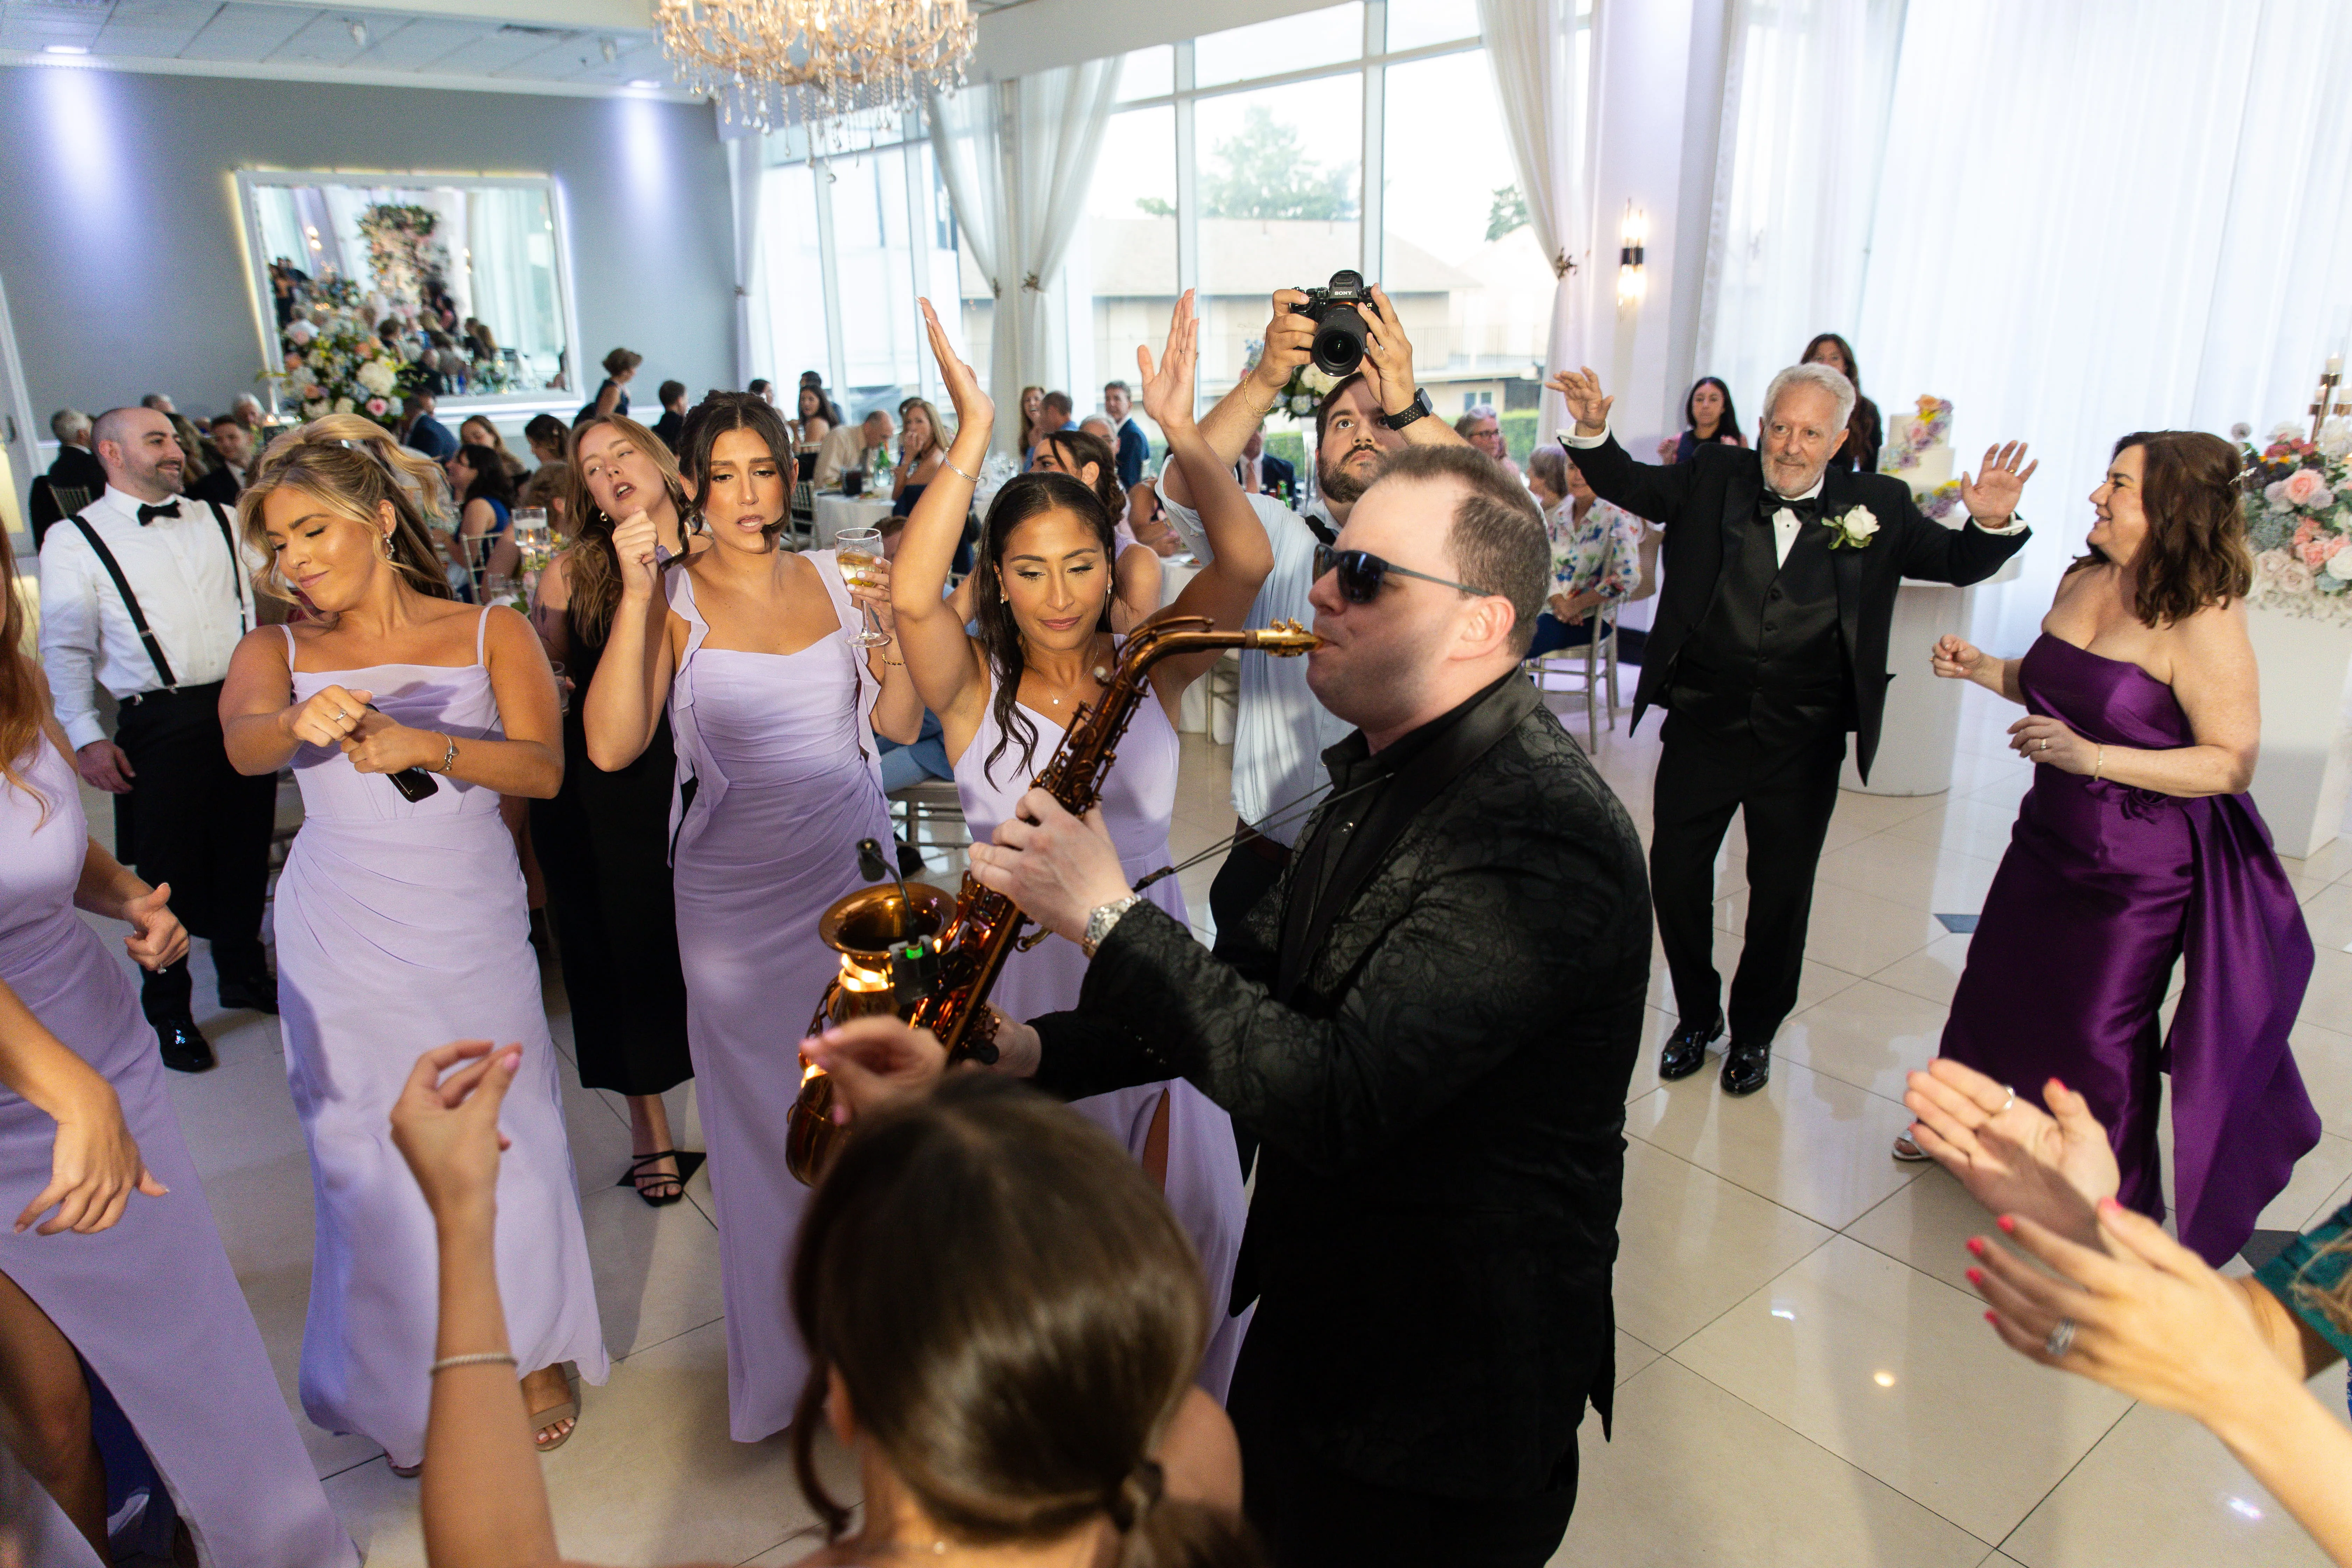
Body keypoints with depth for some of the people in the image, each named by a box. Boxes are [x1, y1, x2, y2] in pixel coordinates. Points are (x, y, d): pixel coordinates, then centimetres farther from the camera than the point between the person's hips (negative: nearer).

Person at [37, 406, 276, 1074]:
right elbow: (66, 650, -3)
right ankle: (168, 1010, 22)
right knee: (169, 871, 3)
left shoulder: (220, 521, 11)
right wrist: (85, 738, -11)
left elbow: (264, 603, 14)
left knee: (246, 852, 14)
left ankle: (243, 973, 35)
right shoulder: (74, 541, -1)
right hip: (160, 724, -4)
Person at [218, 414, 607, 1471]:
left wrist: (426, 745, -29)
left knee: (501, 1141, 8)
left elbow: (543, 766, -12)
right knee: (372, 1167, 9)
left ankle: (532, 1354, 32)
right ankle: (414, 1393, 31)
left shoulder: (490, 633, 0)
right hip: (344, 948, 1)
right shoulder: (276, 654, 4)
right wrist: (300, 723, -40)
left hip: (474, 929, -1)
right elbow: (242, 745, -18)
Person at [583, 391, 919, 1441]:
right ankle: (786, 1349, 31)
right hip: (736, 898, -2)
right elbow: (612, 745, -21)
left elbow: (900, 724, 3)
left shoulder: (833, 578, 1)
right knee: (764, 1117, 12)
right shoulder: (672, 599, -8)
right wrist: (636, 594, -25)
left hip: (855, 877, 3)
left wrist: (894, 623, -13)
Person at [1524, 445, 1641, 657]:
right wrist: (1558, 601, -10)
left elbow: (1629, 576, -20)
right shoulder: (1561, 512, 11)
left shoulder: (1617, 515, -9)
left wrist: (1575, 605, -15)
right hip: (1551, 609, 6)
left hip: (1591, 618, -6)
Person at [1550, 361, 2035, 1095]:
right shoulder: (1715, 476, 0)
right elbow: (1631, 485, 2)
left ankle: (1755, 1029, 35)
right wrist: (1593, 430, -17)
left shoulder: (1877, 506, 0)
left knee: (1781, 891, 12)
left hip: (1803, 742, 0)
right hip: (1703, 724, 0)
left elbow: (1956, 562, 4)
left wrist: (1992, 522, -18)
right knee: (1674, 875, 7)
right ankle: (1697, 1013, 32)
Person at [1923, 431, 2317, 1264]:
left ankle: (2117, 1204, 31)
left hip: (2141, 867, -7)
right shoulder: (2081, 581, 1)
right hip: (2052, 835, 7)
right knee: (1994, 983, 17)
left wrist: (2090, 757, -30)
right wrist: (1983, 669, 0)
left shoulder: (2204, 622, -22)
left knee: (2101, 1028, 7)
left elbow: (2232, 763, -22)